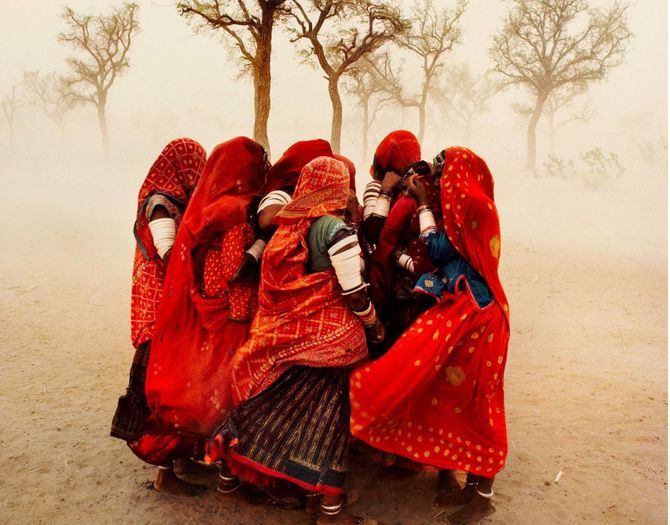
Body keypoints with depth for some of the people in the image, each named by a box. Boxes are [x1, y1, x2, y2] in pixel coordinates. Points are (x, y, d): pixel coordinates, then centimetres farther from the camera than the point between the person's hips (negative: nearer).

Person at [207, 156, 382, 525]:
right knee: (328, 418, 3)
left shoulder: (287, 226, 5)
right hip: (326, 337, -6)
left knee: (270, 407, 19)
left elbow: (278, 283, 11)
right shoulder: (337, 229, -14)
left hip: (281, 331, 6)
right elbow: (354, 293, -13)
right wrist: (375, 326, 2)